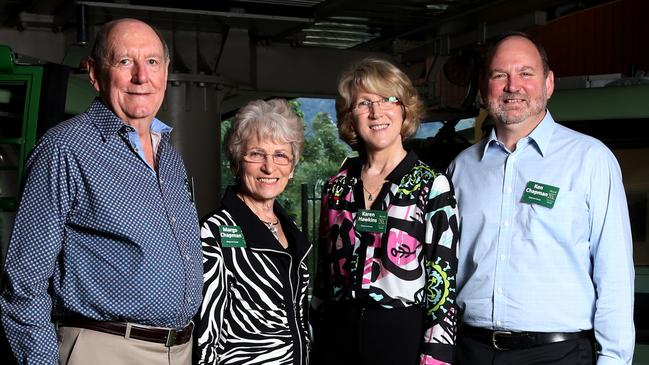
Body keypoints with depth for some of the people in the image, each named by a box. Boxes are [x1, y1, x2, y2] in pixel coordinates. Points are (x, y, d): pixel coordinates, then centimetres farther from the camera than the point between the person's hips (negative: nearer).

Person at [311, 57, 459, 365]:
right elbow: (323, 273, 11)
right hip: (337, 339, 4)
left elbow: (442, 282, -9)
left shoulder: (432, 186, -6)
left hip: (404, 337, -3)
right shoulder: (337, 186, 6)